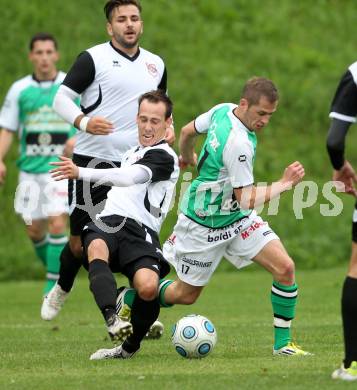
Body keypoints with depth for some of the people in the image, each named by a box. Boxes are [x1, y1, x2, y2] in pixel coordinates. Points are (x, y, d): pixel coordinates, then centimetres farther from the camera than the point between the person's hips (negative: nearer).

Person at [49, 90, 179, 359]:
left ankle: (130, 347, -6)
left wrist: (81, 173, -29)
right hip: (106, 224, 6)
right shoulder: (134, 152, 29)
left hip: (138, 230, -6)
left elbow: (129, 177, -18)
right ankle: (112, 318, -56)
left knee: (148, 287, -33)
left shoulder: (163, 156, 2)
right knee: (96, 248, -34)